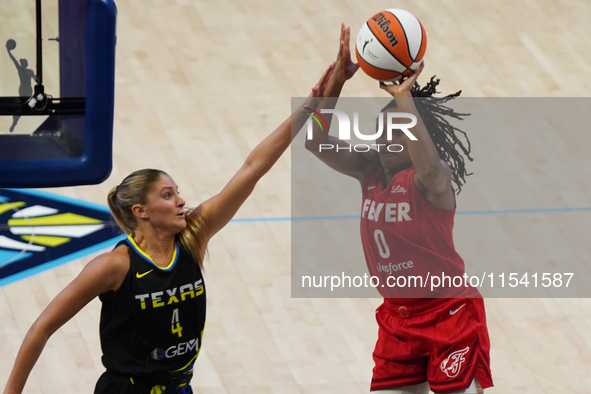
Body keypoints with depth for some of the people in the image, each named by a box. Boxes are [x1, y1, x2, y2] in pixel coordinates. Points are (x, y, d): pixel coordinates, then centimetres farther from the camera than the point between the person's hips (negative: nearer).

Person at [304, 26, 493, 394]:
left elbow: (428, 166, -42)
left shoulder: (434, 179, -17)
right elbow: (316, 141, -8)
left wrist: (404, 98, -40)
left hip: (449, 312, -7)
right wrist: (338, 80, -19)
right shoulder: (369, 170, 2)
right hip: (398, 316, 7)